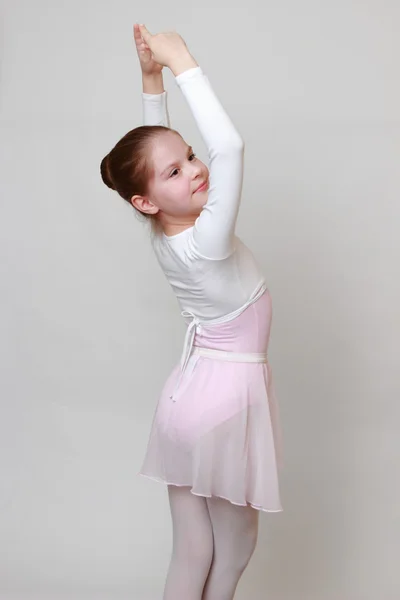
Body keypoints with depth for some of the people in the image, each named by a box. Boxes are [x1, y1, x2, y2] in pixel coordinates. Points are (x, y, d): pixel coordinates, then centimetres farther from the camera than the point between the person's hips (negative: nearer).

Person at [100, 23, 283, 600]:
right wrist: (181, 64, -30)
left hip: (193, 393, 7)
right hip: (227, 395, -7)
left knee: (192, 551, 14)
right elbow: (229, 145, -38)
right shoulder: (205, 244, -26)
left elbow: (154, 142, 8)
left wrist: (152, 76, 0)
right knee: (236, 545, 13)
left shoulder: (166, 234, -5)